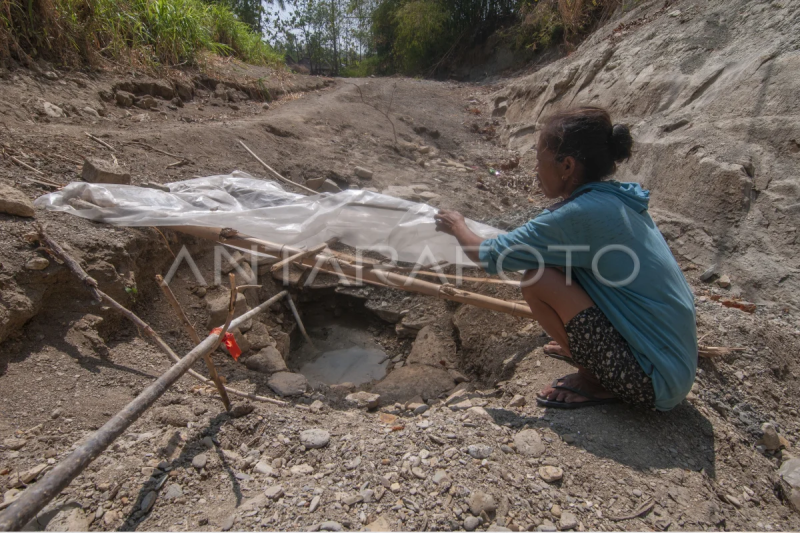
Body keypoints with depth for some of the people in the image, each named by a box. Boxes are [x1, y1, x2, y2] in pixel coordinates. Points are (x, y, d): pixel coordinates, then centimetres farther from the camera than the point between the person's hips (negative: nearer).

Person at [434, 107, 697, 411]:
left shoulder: (580, 213, -23)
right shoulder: (620, 199, 1)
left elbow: (490, 257, -13)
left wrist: (458, 228, 5)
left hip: (656, 383, -8)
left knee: (538, 279, -17)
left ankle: (595, 383, 2)